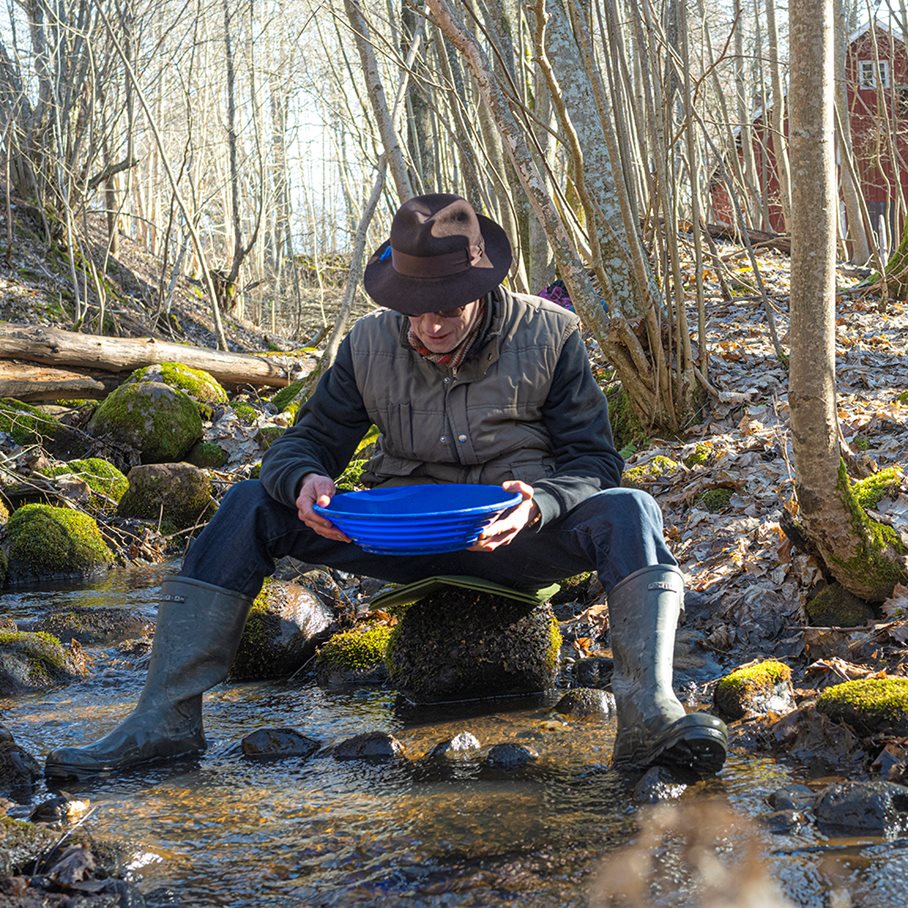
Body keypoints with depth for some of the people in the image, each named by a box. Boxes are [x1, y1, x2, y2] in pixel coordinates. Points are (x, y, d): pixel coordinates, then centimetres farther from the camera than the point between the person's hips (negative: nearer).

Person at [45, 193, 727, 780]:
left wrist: (538, 504, -32)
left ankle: (649, 718, -49)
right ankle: (166, 718, -20)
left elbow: (594, 460, -8)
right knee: (249, 507, -15)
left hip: (516, 538, -2)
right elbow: (307, 441, 3)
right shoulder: (371, 345, 0)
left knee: (628, 512, -32)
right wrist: (305, 482, -24)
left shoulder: (549, 335, -7)